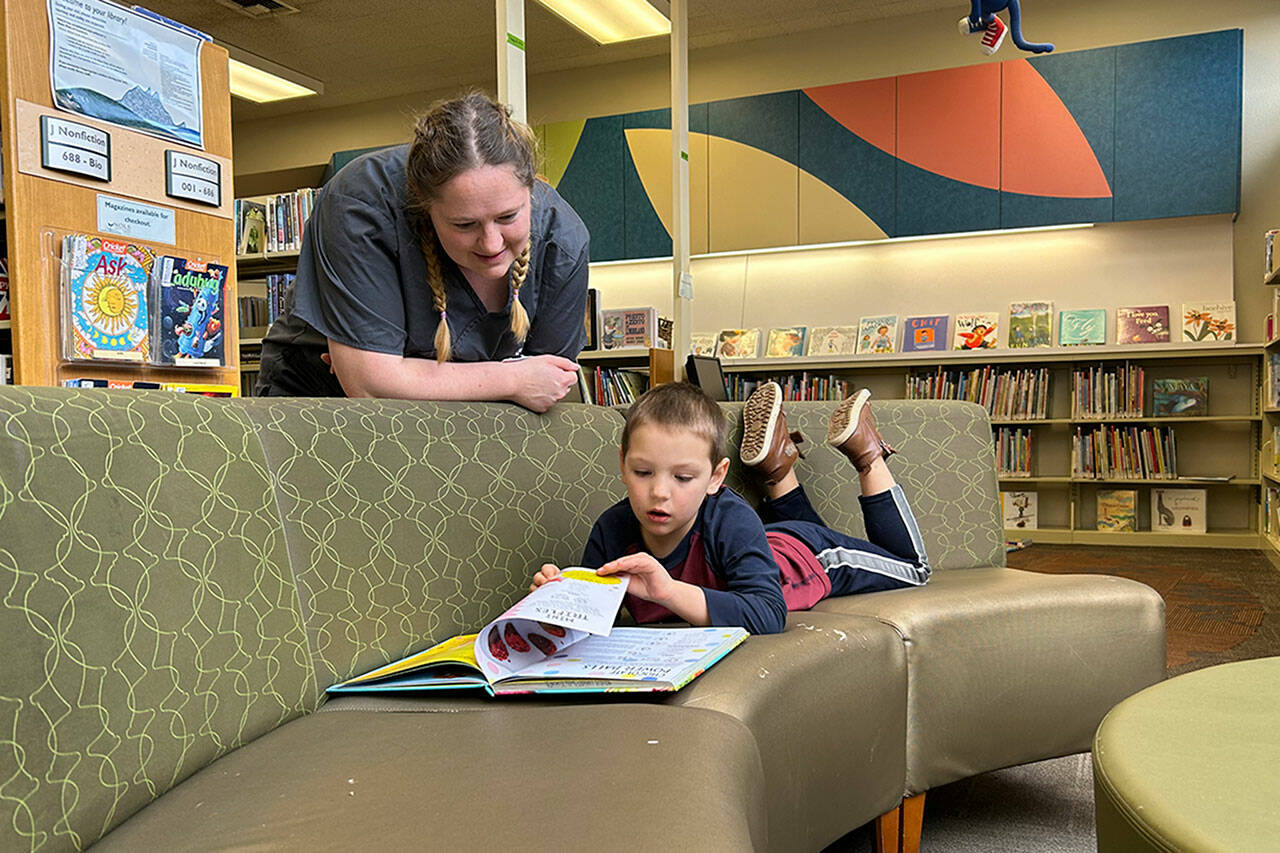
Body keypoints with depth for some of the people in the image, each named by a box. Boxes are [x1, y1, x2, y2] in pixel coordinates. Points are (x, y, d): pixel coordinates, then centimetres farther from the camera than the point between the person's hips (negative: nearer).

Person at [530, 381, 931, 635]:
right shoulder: (612, 530, -34)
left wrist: (668, 590, -65)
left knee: (910, 567, 26)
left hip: (811, 556, -4)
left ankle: (865, 453, 31)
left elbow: (767, 616, -54)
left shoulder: (729, 519, -46)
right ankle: (778, 465, 40)